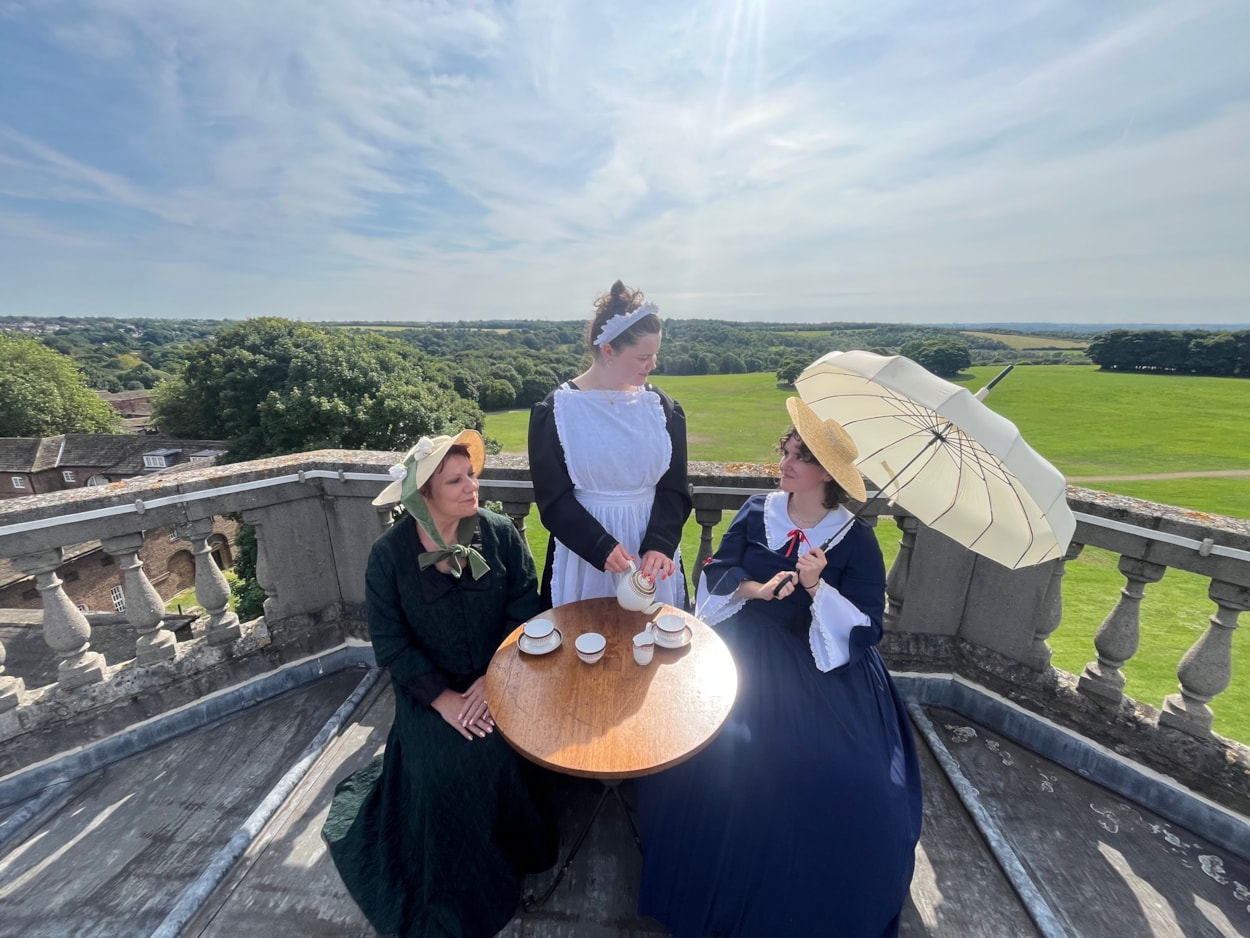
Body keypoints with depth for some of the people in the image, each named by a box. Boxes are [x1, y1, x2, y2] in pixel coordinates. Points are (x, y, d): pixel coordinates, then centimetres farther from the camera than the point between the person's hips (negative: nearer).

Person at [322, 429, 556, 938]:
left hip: (498, 680, 1)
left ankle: (515, 851, 15)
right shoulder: (389, 553, -12)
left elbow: (523, 610, -10)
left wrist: (495, 678, -17)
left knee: (503, 750, -18)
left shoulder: (499, 532, -11)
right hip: (427, 689, 0)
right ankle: (460, 888, 17)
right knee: (447, 766, -16)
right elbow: (390, 643, -8)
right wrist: (442, 698, -13)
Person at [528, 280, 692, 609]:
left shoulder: (663, 408, -1)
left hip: (651, 544, 3)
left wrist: (659, 544, -18)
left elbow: (673, 488, -3)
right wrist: (601, 546, -20)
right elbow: (552, 498, -9)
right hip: (583, 550, -2)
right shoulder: (554, 411, -9)